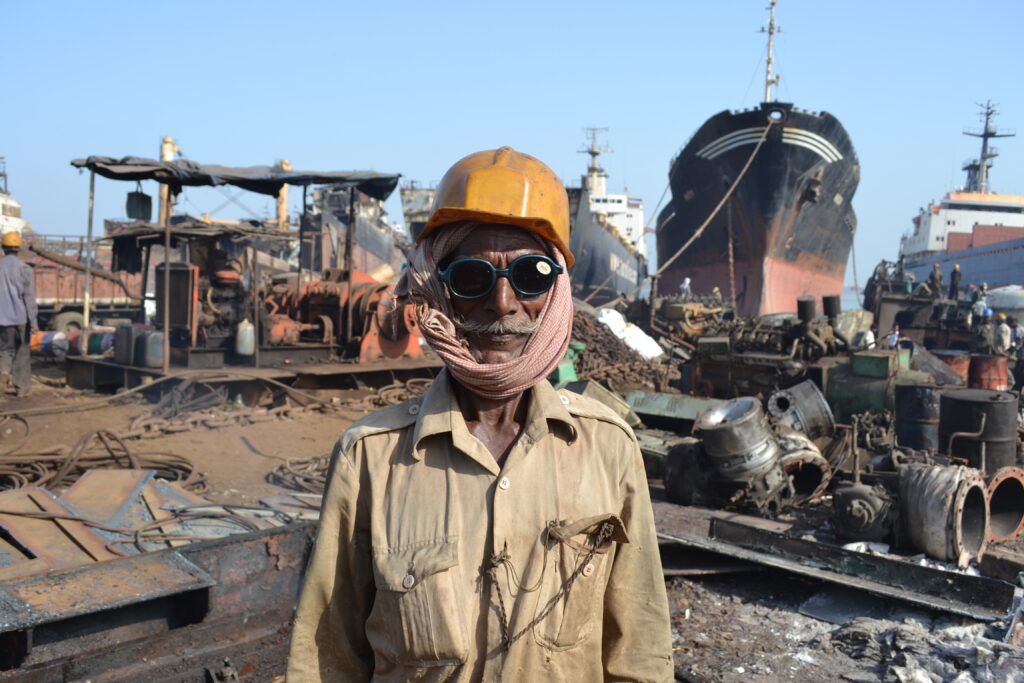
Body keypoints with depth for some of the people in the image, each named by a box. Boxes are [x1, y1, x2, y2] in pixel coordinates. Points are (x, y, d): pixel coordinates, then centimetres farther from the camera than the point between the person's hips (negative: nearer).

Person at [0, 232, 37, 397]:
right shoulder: (24, 269, -8)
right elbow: (29, 297, -10)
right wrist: (34, 321, -7)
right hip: (21, 317, -2)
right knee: (22, 351, 10)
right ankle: (21, 386, 12)